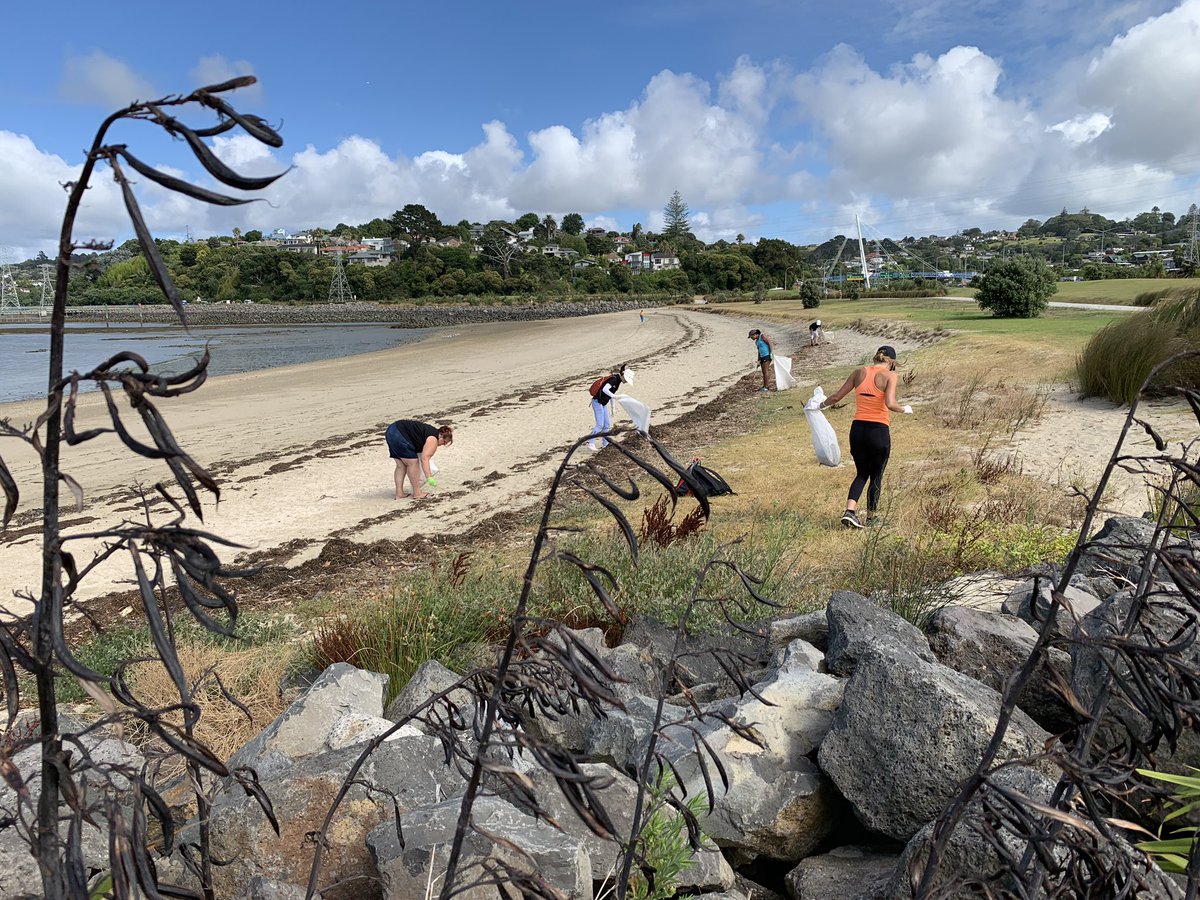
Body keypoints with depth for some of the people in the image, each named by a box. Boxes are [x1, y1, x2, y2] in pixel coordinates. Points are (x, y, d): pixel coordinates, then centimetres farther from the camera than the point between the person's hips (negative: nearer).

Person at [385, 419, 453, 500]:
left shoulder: (431, 431, 18)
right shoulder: (433, 439, -11)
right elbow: (424, 459, -19)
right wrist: (429, 478, -21)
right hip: (399, 434, -10)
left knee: (401, 465, 13)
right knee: (412, 463, -3)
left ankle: (399, 494, 13)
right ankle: (417, 493, 2)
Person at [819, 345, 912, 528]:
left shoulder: (859, 372, 7)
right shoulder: (889, 375, -5)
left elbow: (836, 397, 8)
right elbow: (890, 404, -18)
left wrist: (822, 404, 26)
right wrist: (905, 409, 1)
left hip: (858, 429, 4)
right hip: (878, 430, -4)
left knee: (862, 474, 18)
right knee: (876, 477, 14)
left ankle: (850, 511, -1)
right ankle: (870, 518, 22)